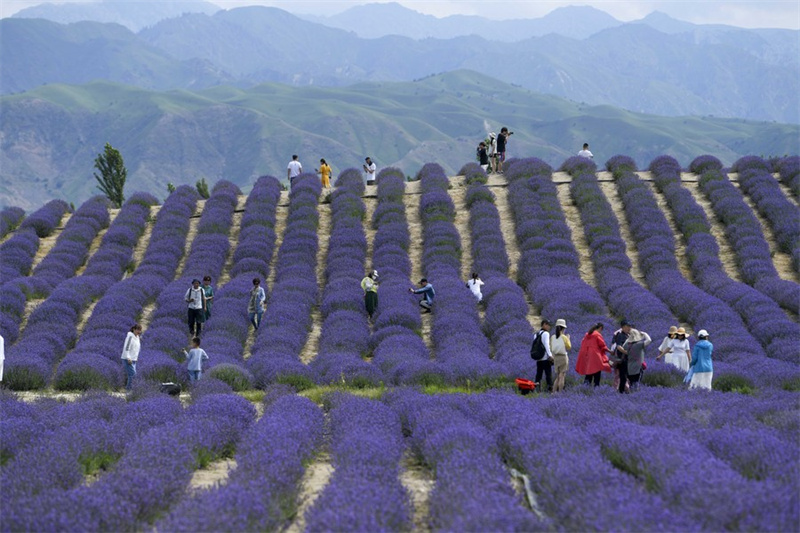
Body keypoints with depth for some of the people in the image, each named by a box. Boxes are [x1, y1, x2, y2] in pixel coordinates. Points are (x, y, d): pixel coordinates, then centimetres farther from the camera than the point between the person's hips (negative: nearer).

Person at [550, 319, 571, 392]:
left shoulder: (552, 337, 2)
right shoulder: (564, 337, -10)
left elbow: (551, 349, 6)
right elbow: (569, 347, -2)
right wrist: (568, 339, 9)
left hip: (555, 357, 5)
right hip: (563, 357, -5)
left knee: (557, 377, 14)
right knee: (562, 376, 0)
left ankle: (554, 391, 7)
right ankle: (560, 392, -4)